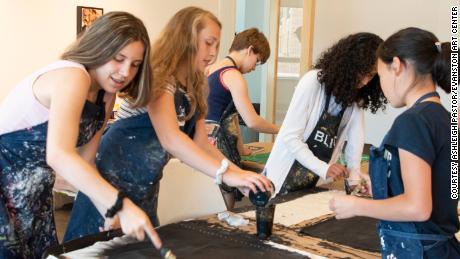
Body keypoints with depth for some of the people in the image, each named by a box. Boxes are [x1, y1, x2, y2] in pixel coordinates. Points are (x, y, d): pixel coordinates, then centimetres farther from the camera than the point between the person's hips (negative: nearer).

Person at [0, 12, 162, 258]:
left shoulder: (105, 96, 3)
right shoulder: (72, 76, -24)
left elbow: (85, 160, 5)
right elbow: (59, 156, -38)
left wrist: (108, 211, -6)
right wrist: (121, 206, -42)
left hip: (33, 190, 8)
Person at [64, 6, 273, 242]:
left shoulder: (194, 89, 8)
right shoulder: (158, 77, -19)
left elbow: (201, 144, 2)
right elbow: (169, 139, -33)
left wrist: (240, 174, -11)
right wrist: (226, 174, -39)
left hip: (145, 188, 8)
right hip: (114, 181, -8)